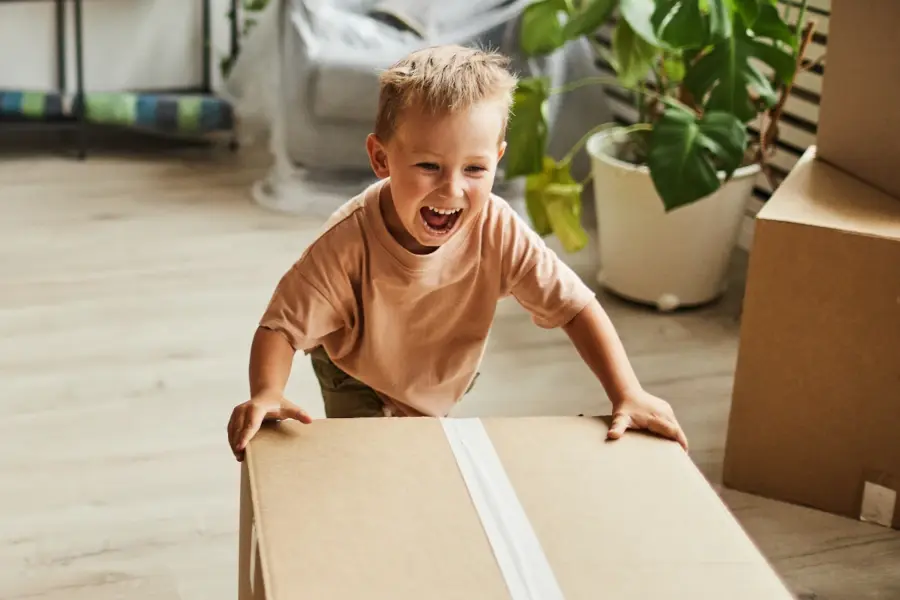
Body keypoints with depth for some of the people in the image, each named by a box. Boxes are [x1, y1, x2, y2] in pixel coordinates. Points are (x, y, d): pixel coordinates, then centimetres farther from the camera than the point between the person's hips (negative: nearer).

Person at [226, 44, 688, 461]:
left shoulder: (499, 232, -34)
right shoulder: (349, 243, -40)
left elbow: (575, 307, -28)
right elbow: (283, 325, -35)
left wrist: (627, 394, -39)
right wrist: (265, 395, -55)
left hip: (446, 381, 3)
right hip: (357, 380, -3)